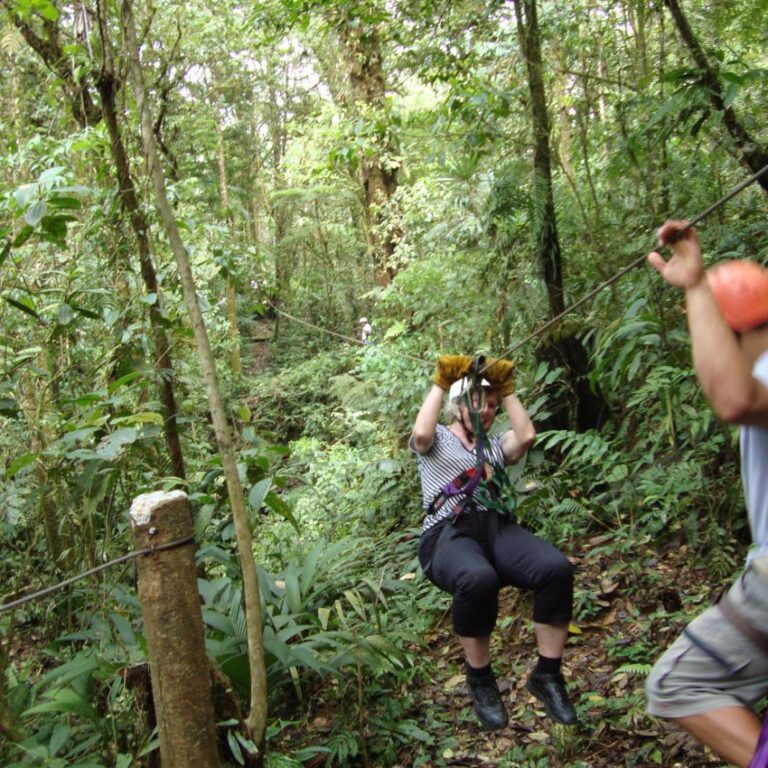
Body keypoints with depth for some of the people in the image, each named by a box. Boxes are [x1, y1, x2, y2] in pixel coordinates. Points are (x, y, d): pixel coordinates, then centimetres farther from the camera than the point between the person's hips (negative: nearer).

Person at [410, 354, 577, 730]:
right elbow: (420, 434, -9)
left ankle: (547, 674, -11)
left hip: (498, 528, 4)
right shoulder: (437, 440, 15)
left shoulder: (495, 444, 27)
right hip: (449, 535, -4)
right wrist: (440, 385, 1)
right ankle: (480, 679, -15)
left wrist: (507, 390, 14)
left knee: (557, 568, -28)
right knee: (478, 579, -41)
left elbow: (527, 436, 7)